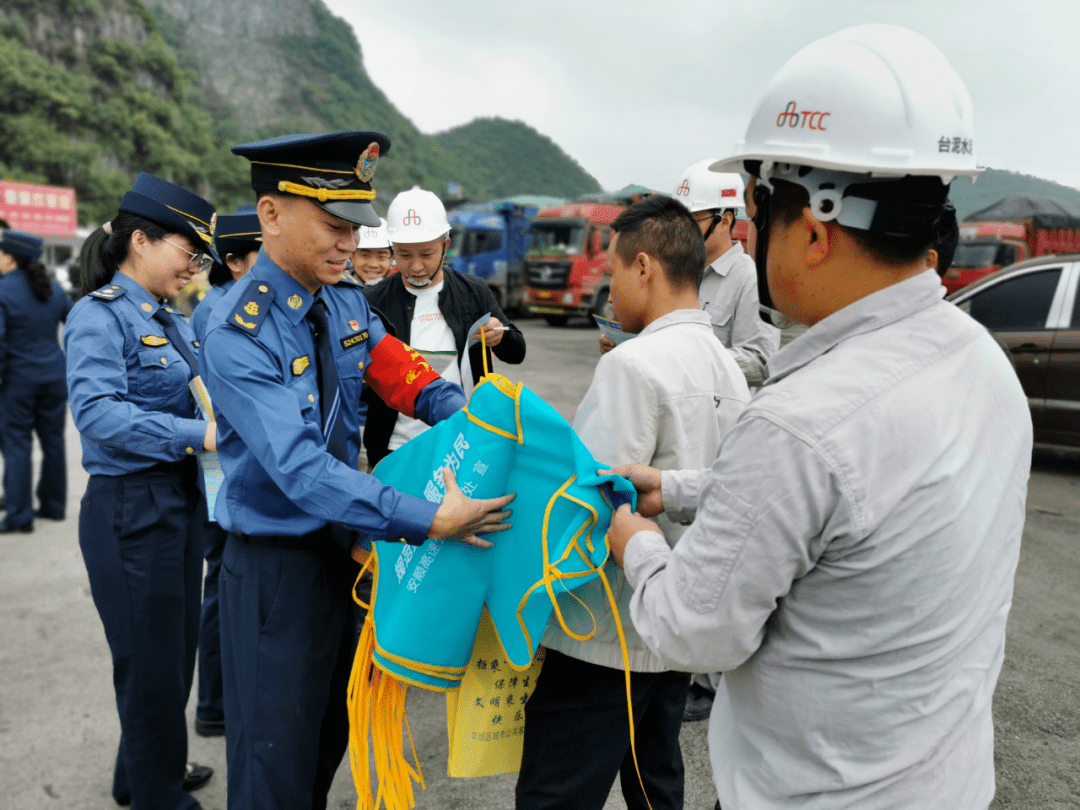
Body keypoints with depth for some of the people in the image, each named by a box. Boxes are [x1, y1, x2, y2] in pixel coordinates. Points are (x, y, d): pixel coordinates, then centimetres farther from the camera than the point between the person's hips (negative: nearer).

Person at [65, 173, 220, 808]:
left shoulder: (170, 320, 11)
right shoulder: (98, 316, -14)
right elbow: (98, 412, -27)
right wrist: (197, 435, -33)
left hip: (181, 502, 9)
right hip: (132, 509, -8)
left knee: (175, 651, 21)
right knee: (151, 661, 7)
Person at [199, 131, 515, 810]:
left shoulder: (346, 301, -1)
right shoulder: (238, 335, -24)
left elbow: (400, 373, -1)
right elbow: (301, 470, -31)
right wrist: (429, 521, -37)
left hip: (345, 545, 7)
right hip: (277, 565, -7)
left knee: (329, 738, 24)